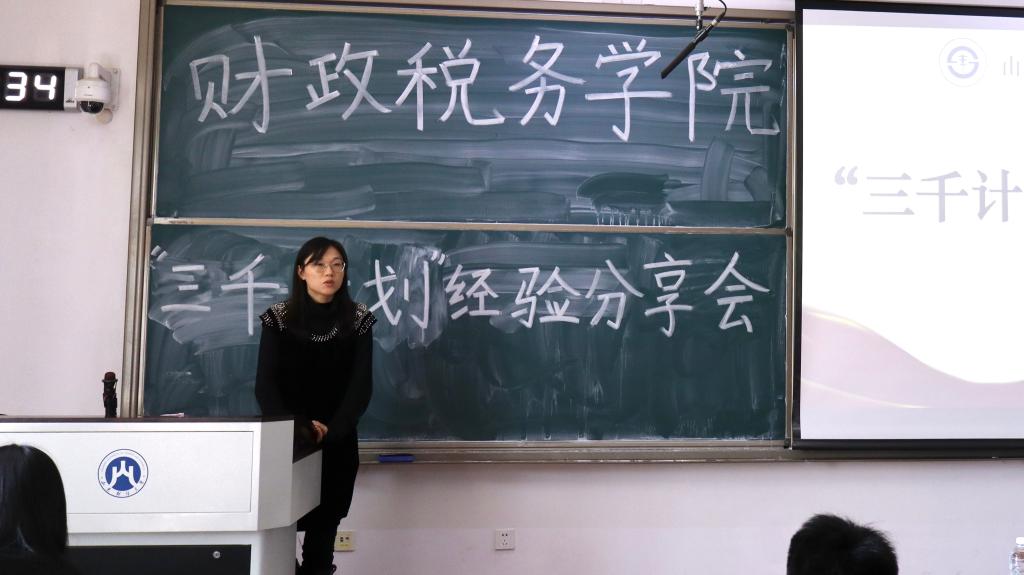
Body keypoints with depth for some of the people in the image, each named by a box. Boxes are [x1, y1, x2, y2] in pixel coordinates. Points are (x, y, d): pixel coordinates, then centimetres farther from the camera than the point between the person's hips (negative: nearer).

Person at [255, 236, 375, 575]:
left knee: (323, 529, 4)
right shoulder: (278, 318, -1)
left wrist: (330, 433, -18)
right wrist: (297, 428, -20)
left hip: (337, 445, 1)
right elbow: (266, 385, -6)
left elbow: (361, 385, -6)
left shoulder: (358, 320, 1)